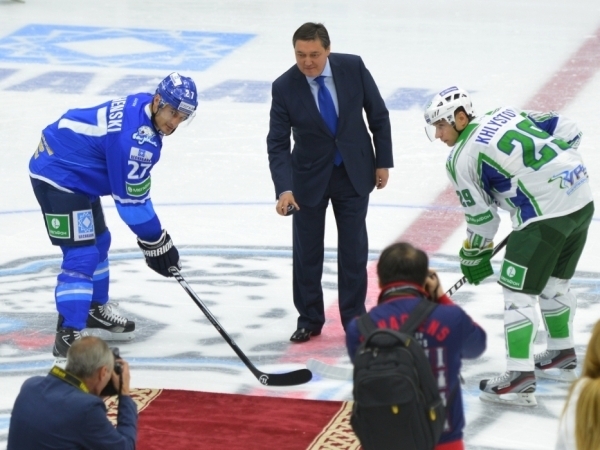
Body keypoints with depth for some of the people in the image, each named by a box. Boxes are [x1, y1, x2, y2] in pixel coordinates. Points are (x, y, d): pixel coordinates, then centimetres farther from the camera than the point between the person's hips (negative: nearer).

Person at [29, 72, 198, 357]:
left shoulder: (140, 108, 1)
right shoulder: (136, 138, -29)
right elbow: (129, 198, -22)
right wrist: (156, 242, -12)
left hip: (76, 172, 11)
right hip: (57, 176, -11)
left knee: (97, 242, 23)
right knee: (81, 254, -15)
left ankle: (95, 311, 41)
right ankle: (68, 336, -18)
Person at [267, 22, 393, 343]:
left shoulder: (353, 68, -16)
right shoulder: (284, 87, -18)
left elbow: (378, 115, -3)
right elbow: (278, 144, -18)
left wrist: (383, 162, -2)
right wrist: (284, 189, -30)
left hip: (355, 172, 0)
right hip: (309, 176, 0)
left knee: (353, 248, 6)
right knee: (307, 251, 7)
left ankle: (354, 318, 17)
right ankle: (309, 319, 22)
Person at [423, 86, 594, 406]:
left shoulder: (462, 159, -2)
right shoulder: (505, 114, 16)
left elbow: (481, 217, 3)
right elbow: (567, 129, 14)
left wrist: (474, 256, 18)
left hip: (545, 214, -8)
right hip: (582, 199, 8)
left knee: (517, 290, -2)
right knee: (553, 282, 25)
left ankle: (520, 379, -7)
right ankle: (562, 356, 38)